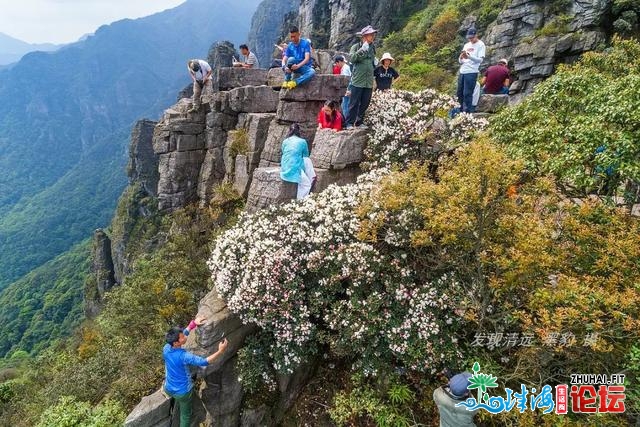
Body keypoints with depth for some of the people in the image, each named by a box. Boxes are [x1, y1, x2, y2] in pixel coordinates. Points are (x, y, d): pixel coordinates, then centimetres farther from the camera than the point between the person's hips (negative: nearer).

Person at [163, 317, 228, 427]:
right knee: (186, 414, 22)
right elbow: (204, 362, -36)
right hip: (182, 392, -4)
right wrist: (220, 351, -36)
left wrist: (193, 324, -5)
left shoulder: (166, 348, -16)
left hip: (168, 388, 4)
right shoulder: (184, 356, -36)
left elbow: (181, 335, -1)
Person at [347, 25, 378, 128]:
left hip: (369, 81, 6)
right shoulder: (356, 46, -3)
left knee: (365, 104, 8)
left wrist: (374, 63, 6)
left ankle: (359, 123, 19)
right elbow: (352, 59, -19)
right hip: (358, 80, -6)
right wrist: (362, 49, -22)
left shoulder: (373, 47, 14)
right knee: (354, 103, -4)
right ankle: (350, 123, 3)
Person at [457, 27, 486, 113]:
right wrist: (461, 58, -5)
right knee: (460, 93, 7)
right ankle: (461, 111, 16)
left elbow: (480, 59, -11)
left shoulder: (480, 45, 1)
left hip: (472, 72, -6)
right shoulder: (466, 45, 20)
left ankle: (468, 112, -6)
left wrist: (469, 56, -25)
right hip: (462, 72, 7)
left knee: (467, 94, -10)